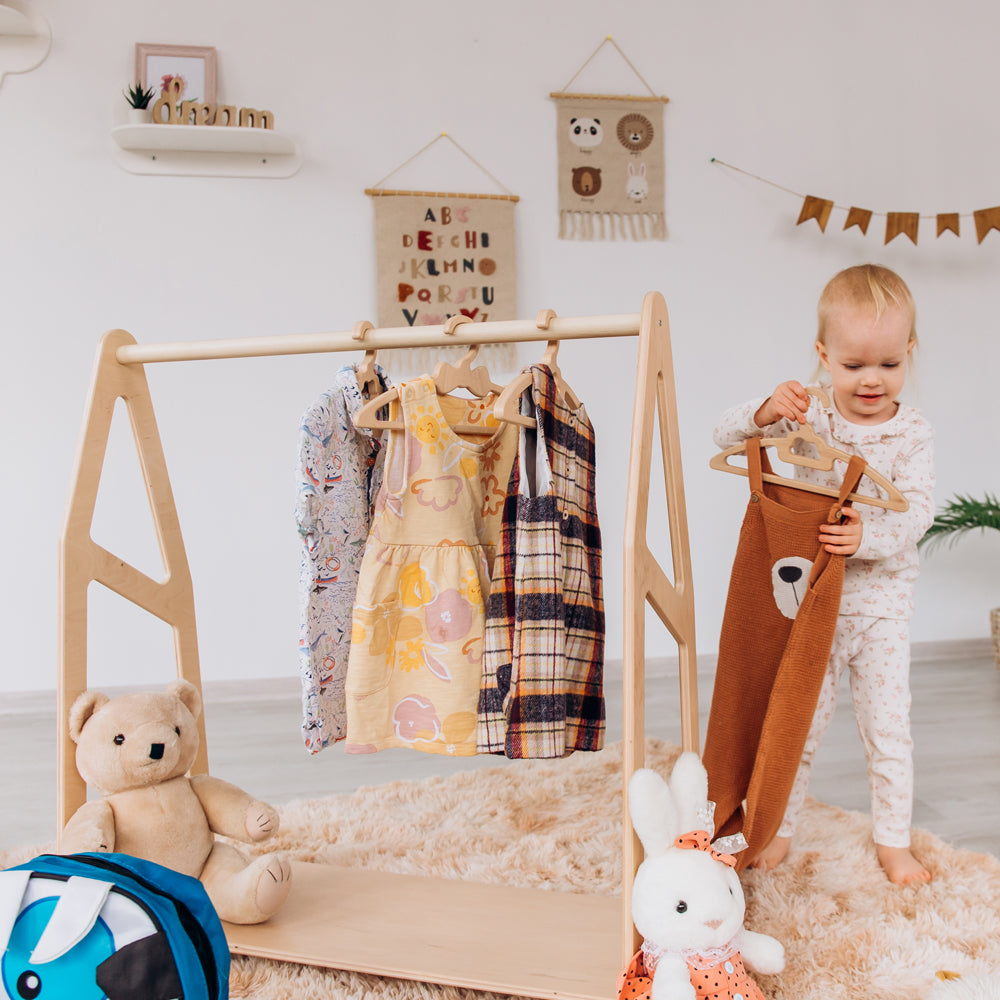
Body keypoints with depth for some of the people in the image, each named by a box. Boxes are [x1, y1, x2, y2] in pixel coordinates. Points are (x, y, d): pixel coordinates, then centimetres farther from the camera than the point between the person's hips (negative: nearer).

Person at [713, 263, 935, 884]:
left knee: (889, 726, 8)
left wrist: (870, 536, -35)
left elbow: (917, 512, -15)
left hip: (882, 602, 0)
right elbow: (728, 436, -10)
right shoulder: (809, 416, -6)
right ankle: (778, 827, 27)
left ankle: (894, 841, 28)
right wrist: (766, 411, -31)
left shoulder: (913, 433, -7)